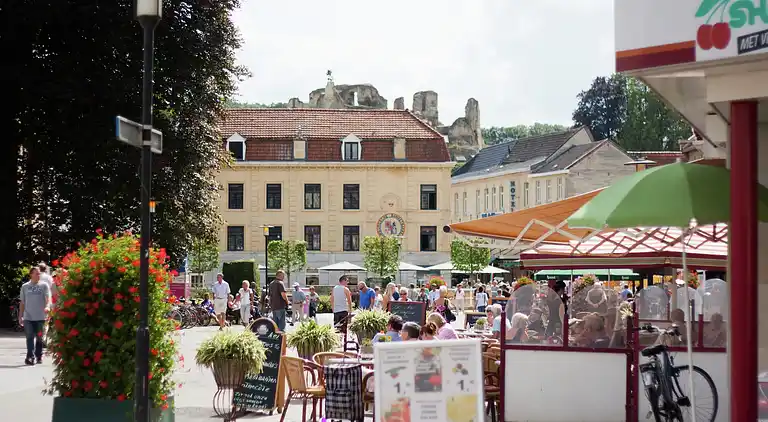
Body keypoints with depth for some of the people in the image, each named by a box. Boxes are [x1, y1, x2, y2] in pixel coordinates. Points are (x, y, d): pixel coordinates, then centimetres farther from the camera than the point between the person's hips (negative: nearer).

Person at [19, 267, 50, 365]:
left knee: (39, 338, 6)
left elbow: (48, 298, -9)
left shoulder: (44, 285, 4)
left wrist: (47, 306, -30)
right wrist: (20, 316, 11)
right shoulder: (25, 286, 9)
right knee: (30, 338, -6)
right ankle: (30, 357, -8)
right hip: (28, 317, 1)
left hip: (40, 317, -1)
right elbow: (22, 302, 13)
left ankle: (39, 356, 18)